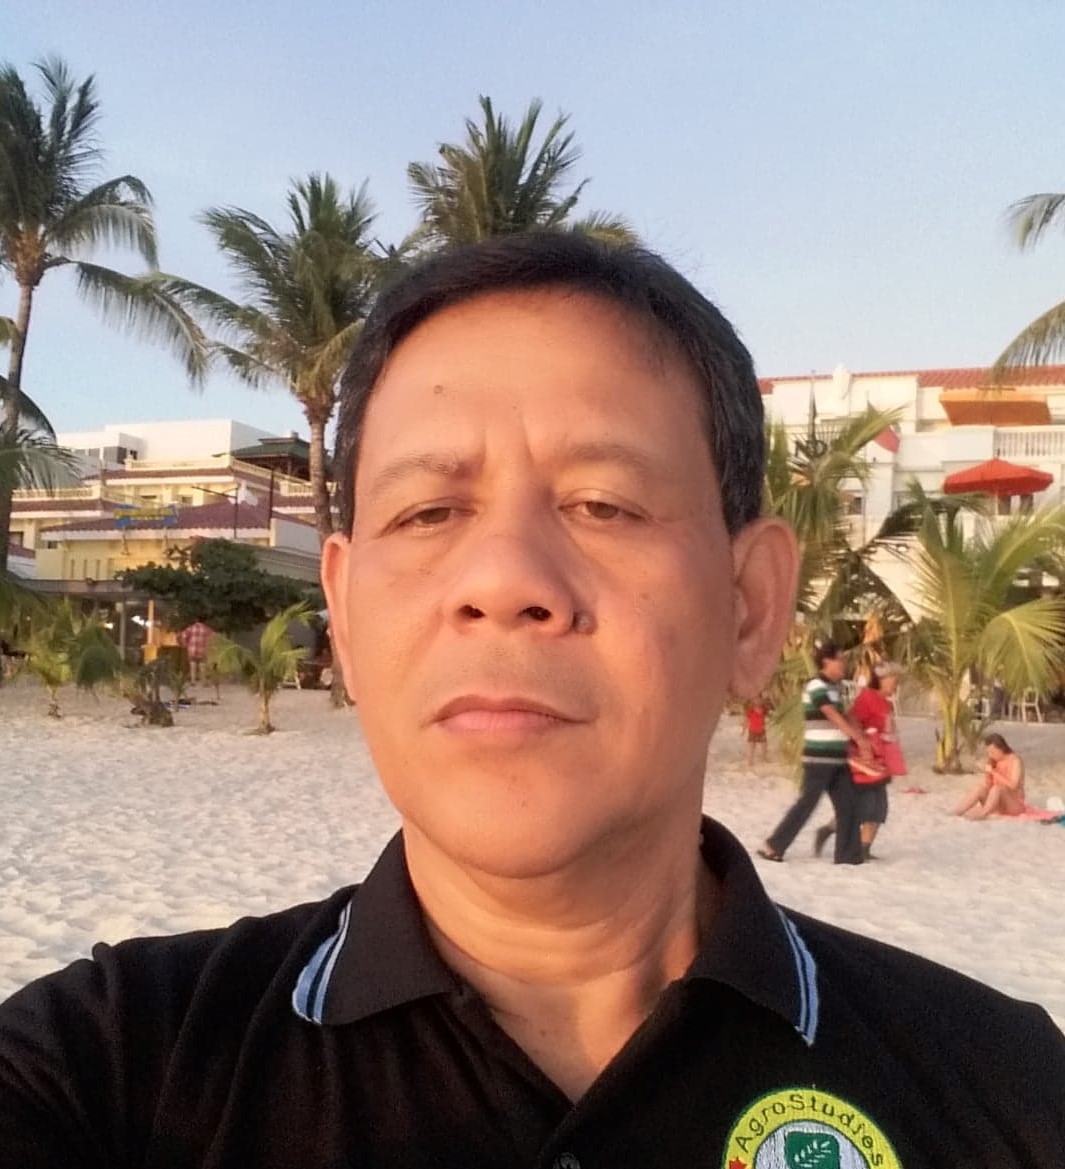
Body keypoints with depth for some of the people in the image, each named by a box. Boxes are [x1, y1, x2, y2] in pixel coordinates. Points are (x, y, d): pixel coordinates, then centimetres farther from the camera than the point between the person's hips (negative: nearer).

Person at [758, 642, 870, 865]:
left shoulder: (832, 687, 14)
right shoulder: (816, 687, -13)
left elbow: (843, 717, 17)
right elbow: (835, 718, -16)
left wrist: (862, 737, 4)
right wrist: (860, 740, -13)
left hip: (836, 757, 9)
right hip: (820, 757, -9)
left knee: (848, 804, 6)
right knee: (807, 803, -4)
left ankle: (848, 854, 11)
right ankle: (772, 846, 5)